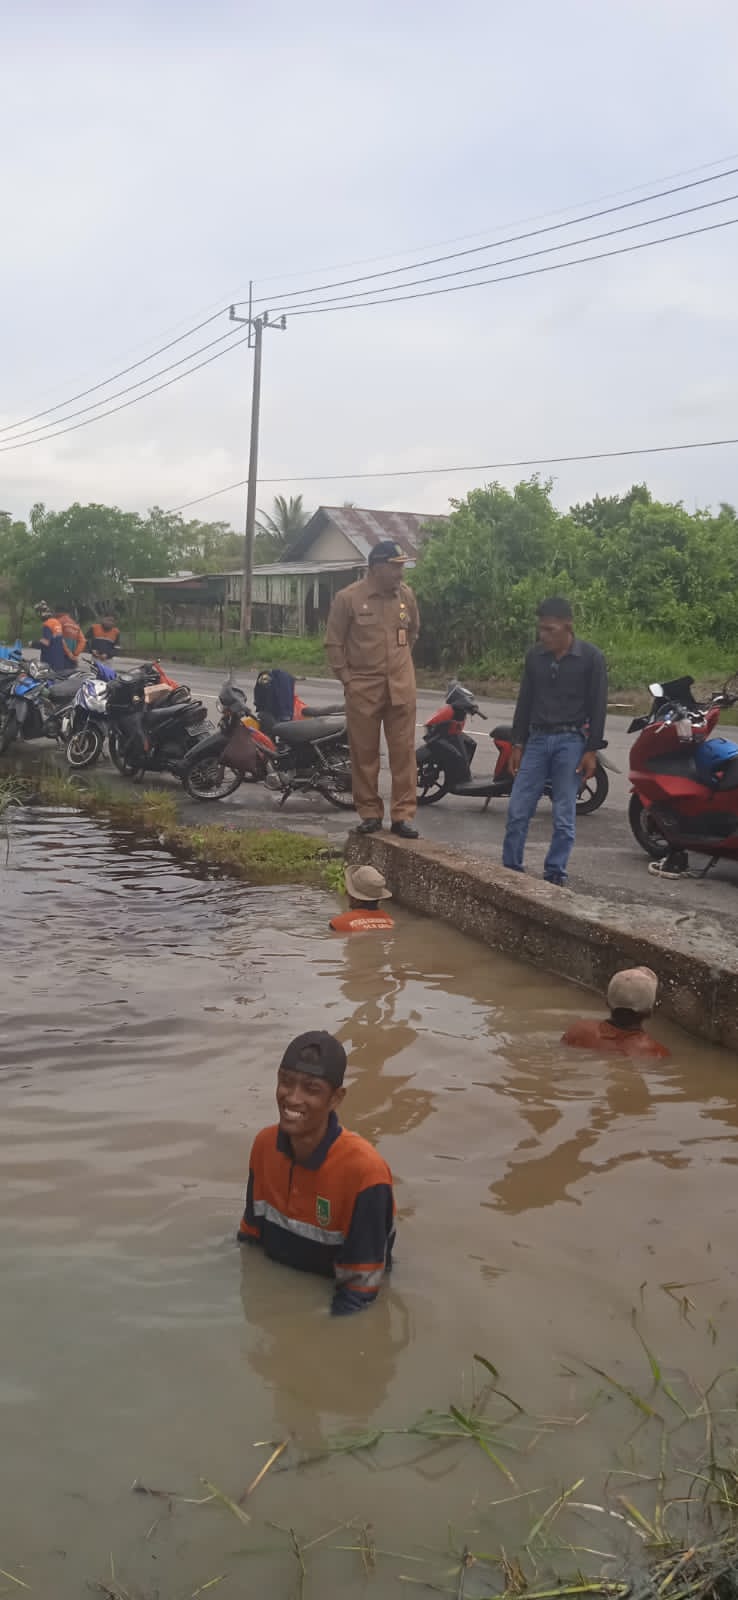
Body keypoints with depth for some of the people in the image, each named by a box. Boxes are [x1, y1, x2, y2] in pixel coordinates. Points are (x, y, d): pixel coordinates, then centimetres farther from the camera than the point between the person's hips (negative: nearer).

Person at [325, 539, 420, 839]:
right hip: (363, 688, -3)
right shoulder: (348, 598, -6)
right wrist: (347, 678, -3)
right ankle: (369, 813, 16)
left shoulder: (406, 595, 5)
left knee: (403, 752, 1)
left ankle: (402, 815, 7)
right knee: (364, 754, 4)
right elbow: (333, 642, 0)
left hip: (401, 687, 3)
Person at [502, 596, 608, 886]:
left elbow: (598, 707, -4)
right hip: (537, 739, 4)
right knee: (517, 810, 0)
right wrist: (517, 743, 9)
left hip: (570, 742, -4)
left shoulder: (591, 658, -4)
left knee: (564, 816, 0)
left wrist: (592, 750, -9)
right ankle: (510, 868, 10)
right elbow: (524, 702, 12)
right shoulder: (535, 656, 7)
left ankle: (555, 873, 9)